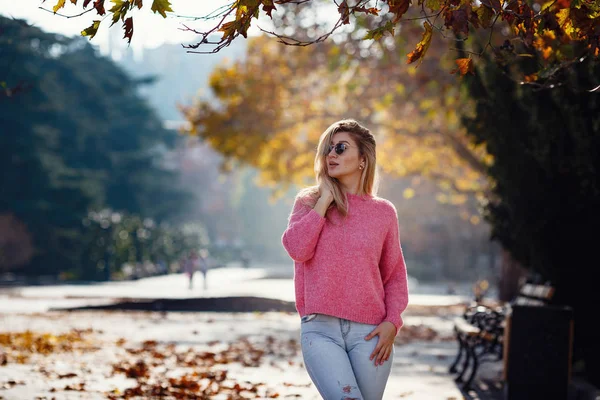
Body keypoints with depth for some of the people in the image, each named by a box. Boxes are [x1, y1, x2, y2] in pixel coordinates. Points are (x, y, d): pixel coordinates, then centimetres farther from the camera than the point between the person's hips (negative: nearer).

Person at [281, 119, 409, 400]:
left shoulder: (383, 212, 9)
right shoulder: (309, 202, 9)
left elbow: (395, 276, 11)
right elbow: (297, 249, -9)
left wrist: (392, 322, -3)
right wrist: (325, 200, -4)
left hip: (369, 333, 1)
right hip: (320, 329, -1)